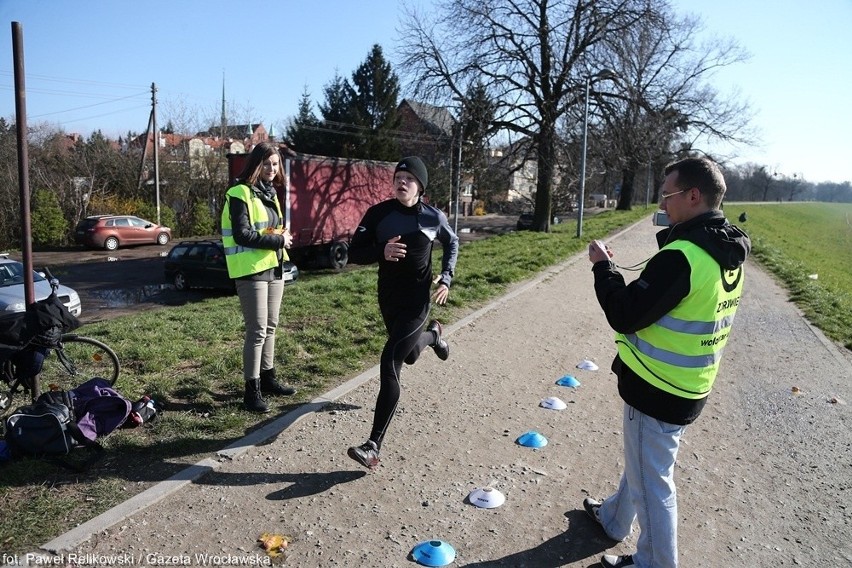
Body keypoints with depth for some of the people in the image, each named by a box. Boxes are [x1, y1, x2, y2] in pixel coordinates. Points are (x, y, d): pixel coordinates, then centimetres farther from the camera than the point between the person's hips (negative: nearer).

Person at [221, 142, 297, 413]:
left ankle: (267, 378, 28)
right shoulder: (240, 193, -12)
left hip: (273, 267, 8)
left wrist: (282, 234, 2)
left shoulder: (270, 192, 14)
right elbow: (242, 235, -19)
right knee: (257, 331, -5)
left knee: (270, 326, 15)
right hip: (251, 271, -8)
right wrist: (279, 241, -15)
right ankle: (252, 390, 5)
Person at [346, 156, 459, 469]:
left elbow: (452, 243, 13)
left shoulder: (433, 217, -6)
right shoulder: (378, 213, -6)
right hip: (387, 299, 4)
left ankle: (373, 446, -11)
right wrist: (381, 252, -27)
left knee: (389, 364, -16)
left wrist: (446, 279, 1)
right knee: (410, 356, 25)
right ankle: (433, 334, 64)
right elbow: (354, 253, -6)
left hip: (417, 300, -4)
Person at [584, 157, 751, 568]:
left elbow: (625, 316, -23)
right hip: (689, 387, 10)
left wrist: (603, 267, -10)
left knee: (651, 481, 8)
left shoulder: (682, 256, -27)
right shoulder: (728, 255, 4)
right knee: (642, 462, 27)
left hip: (657, 390, -10)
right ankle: (613, 519, 48)